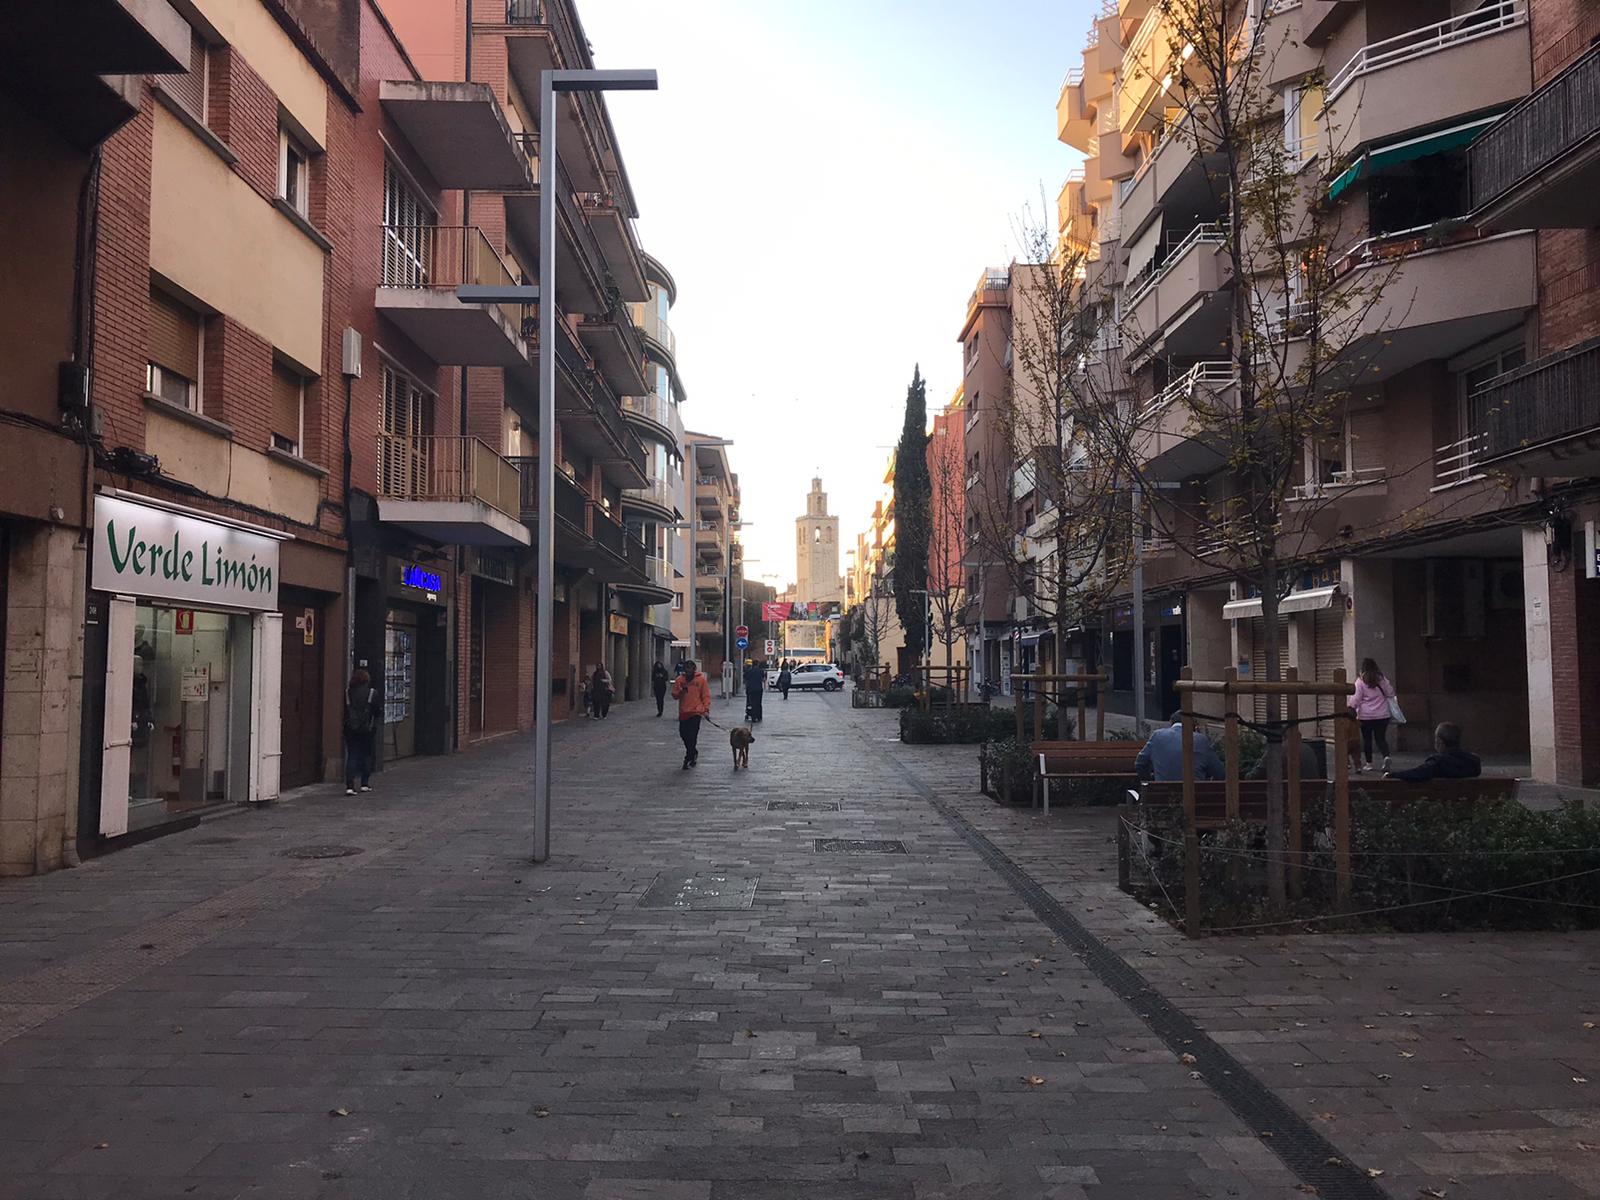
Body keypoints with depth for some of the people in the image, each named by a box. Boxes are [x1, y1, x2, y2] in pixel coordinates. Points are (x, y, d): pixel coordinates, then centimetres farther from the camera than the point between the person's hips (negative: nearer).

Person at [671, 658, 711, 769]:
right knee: (683, 734, 9)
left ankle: (688, 758, -2)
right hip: (683, 712, 4)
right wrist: (680, 692, -14)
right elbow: (674, 695, 7)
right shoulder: (679, 680, 4)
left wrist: (706, 709, -9)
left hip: (696, 712, -4)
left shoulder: (701, 679, -2)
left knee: (692, 736, -9)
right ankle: (693, 753, 31)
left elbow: (706, 695, 0)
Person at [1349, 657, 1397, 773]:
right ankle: (1386, 756, -16)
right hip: (1382, 715, 3)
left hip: (1365, 716, -3)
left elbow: (1356, 698, -11)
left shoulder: (1360, 681, -7)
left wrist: (1351, 707, -3)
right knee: (1381, 738, 8)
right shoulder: (1382, 679, 2)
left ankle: (1368, 763, 13)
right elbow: (1390, 694, 11)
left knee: (1367, 739, 8)